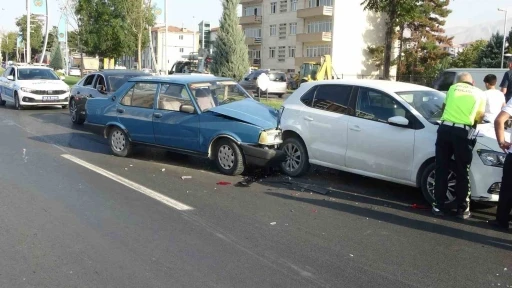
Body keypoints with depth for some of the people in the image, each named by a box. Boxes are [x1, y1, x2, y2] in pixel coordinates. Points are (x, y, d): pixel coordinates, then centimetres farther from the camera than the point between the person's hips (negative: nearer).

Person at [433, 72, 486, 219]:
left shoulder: (453, 88, 19)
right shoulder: (479, 93, 15)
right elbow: (480, 117, 22)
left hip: (445, 128, 1)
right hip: (463, 132, -1)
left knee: (441, 170, 9)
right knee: (462, 172, 8)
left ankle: (438, 206, 14)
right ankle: (462, 209, 15)